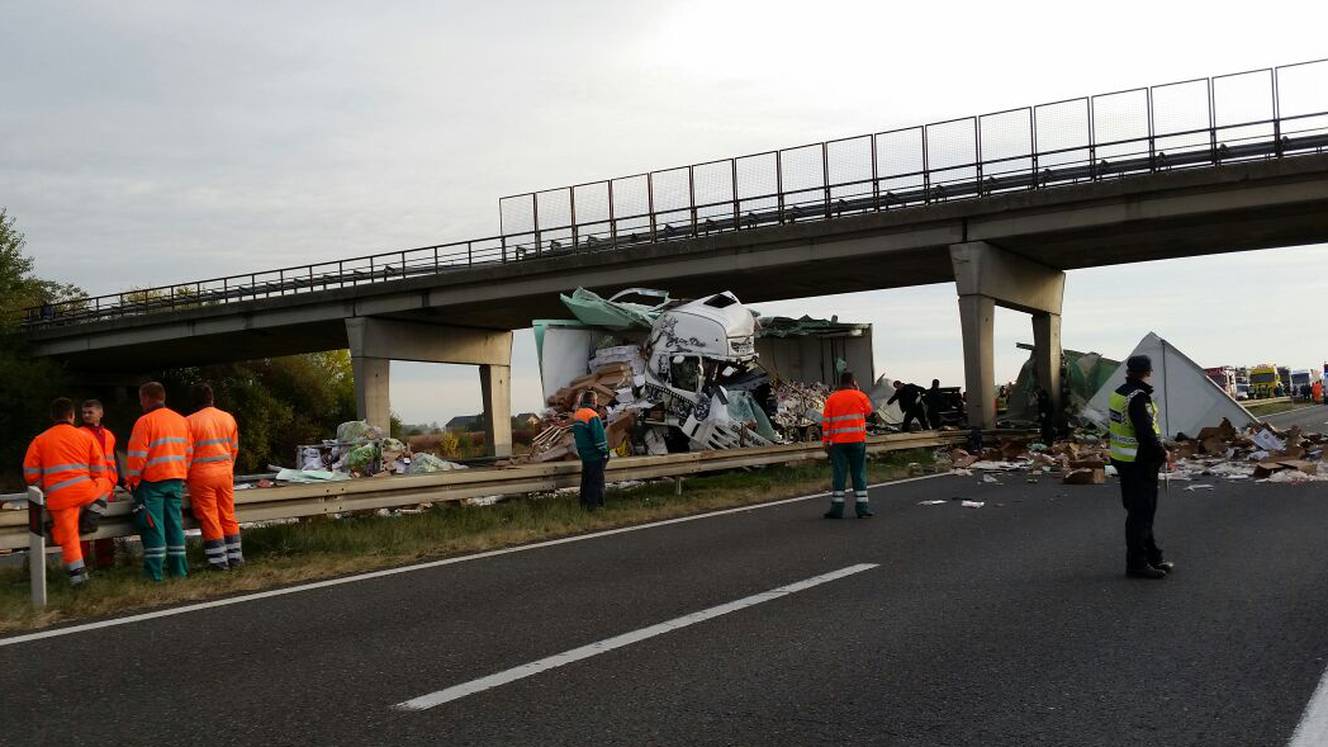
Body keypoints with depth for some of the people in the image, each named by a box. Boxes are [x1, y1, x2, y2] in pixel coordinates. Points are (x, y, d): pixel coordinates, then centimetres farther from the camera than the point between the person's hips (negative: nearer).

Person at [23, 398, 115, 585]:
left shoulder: (39, 441, 8)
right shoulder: (86, 436, 9)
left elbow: (30, 474, 8)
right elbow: (99, 471, 12)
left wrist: (45, 488, 26)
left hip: (58, 498, 0)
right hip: (86, 492, 0)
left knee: (68, 537, 8)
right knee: (107, 483, 29)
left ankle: (77, 573, 6)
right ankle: (90, 518, 13)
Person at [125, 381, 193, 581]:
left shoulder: (145, 421, -10)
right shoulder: (181, 420, 10)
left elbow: (138, 456, -11)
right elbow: (189, 452, 12)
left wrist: (131, 480, -1)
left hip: (152, 481, -6)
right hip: (176, 480, 6)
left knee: (153, 525, -2)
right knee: (175, 523, 10)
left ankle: (154, 571, -1)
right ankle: (178, 568, 12)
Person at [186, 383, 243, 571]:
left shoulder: (190, 421, -9)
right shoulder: (228, 418, 5)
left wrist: (186, 477, 9)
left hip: (202, 474, -4)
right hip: (225, 471, 4)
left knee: (209, 519, 2)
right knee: (228, 516, 12)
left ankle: (219, 561, 3)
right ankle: (235, 557, 15)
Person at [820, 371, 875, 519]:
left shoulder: (831, 399, 2)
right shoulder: (860, 396, 0)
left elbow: (826, 423, 1)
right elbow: (869, 411, 19)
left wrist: (826, 443, 7)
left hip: (838, 443, 1)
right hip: (857, 440, 0)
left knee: (839, 475, 3)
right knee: (859, 474, 6)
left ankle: (837, 509, 2)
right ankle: (862, 508, 6)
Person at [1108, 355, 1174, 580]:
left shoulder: (1119, 393, 10)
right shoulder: (1139, 398, -20)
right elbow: (1146, 433, -25)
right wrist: (1163, 454, -11)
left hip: (1122, 459, 10)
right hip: (1139, 463, -10)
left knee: (1141, 511, 17)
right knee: (1140, 513, -3)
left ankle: (1153, 557, 27)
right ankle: (1137, 563, 3)